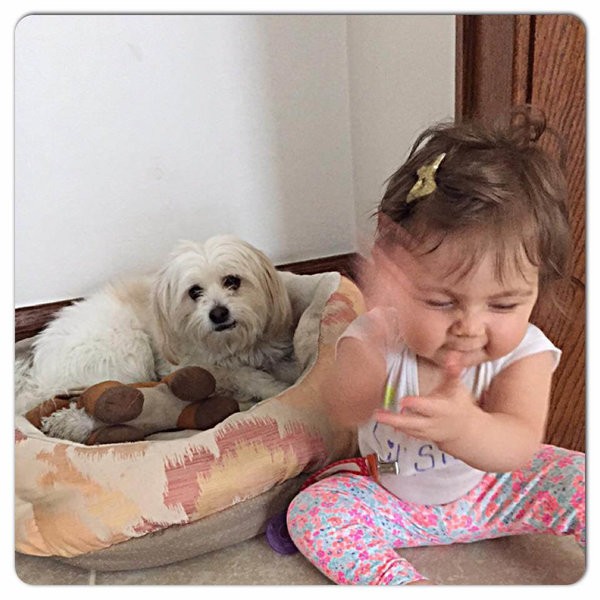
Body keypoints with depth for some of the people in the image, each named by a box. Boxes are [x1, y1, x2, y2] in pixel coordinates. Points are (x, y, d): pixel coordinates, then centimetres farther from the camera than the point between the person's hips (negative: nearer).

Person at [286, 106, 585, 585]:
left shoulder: (524, 352, -25)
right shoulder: (378, 337, -29)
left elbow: (519, 447, -38)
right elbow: (347, 412, -45)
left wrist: (463, 427, -62)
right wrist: (375, 341, -67)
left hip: (495, 492, 1)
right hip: (392, 501, 0)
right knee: (311, 512, -19)